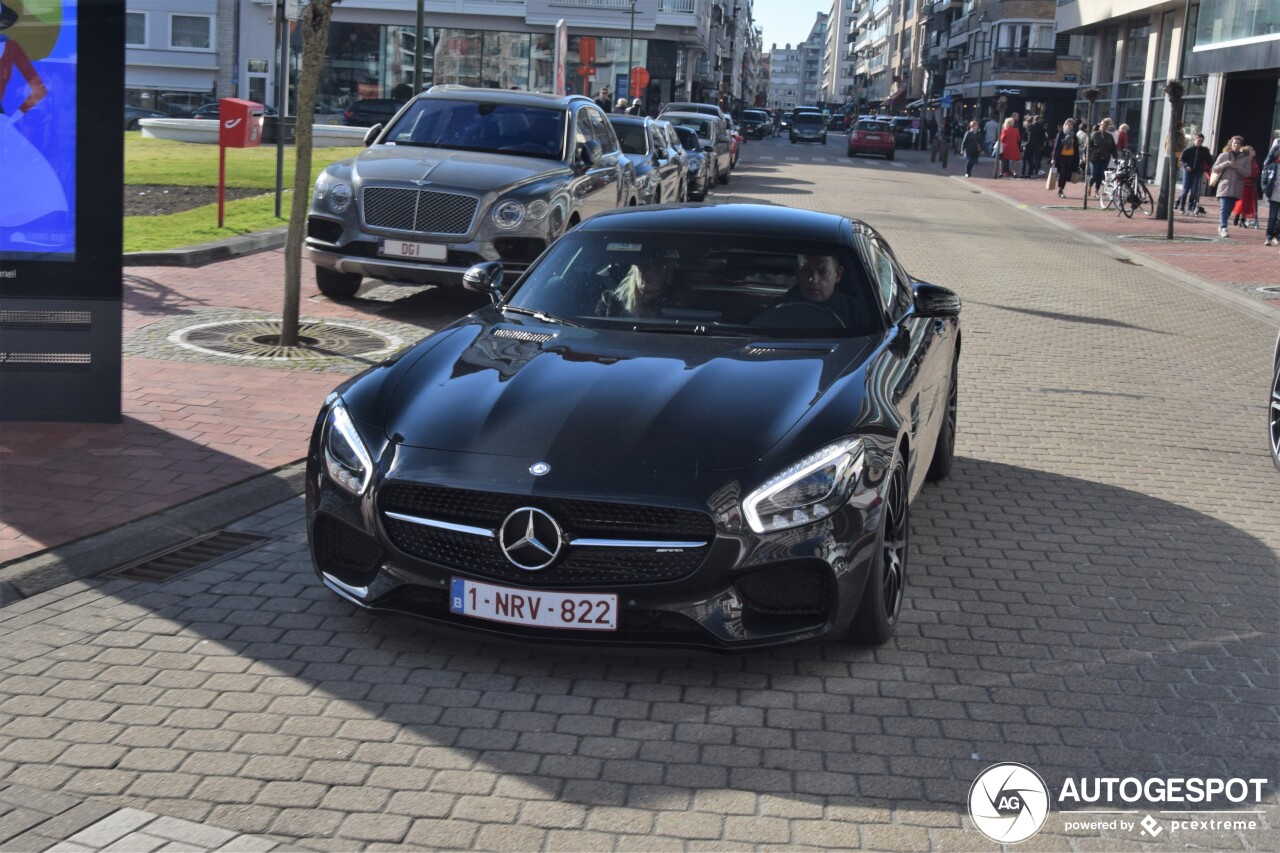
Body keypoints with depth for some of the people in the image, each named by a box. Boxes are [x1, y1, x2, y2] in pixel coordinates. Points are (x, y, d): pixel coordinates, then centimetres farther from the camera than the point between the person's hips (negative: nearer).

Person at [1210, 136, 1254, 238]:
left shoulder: (1246, 158, 6)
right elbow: (1215, 169, 4)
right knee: (1224, 208, -14)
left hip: (1237, 187, 2)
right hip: (1225, 185, -2)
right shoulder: (1224, 156, 6)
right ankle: (1223, 227, -20)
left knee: (1229, 209, 7)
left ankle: (1221, 226, 21)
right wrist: (1226, 164, -11)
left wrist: (1236, 167, -12)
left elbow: (1248, 173, 1)